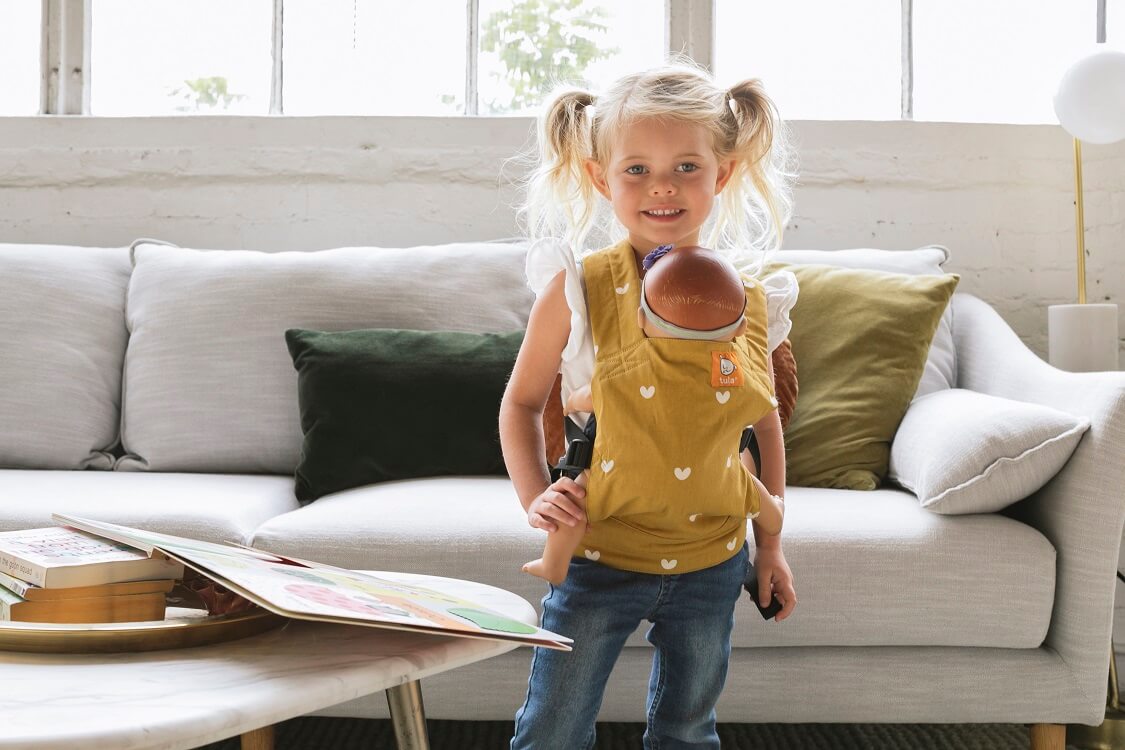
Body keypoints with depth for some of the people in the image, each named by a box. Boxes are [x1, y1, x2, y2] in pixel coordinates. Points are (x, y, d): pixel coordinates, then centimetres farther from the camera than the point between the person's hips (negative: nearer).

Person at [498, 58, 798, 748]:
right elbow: (522, 401, -1)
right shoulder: (580, 286, -13)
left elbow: (764, 416, 8)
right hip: (600, 556, -2)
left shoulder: (747, 294, -5)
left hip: (711, 563, 3)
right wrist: (535, 498, -15)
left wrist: (771, 542, 11)